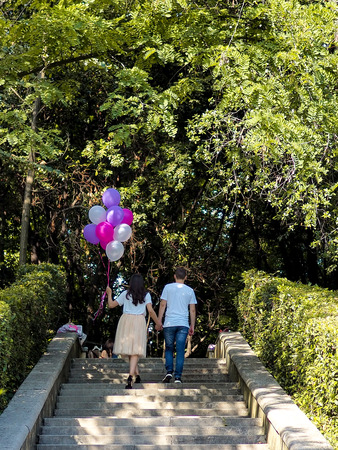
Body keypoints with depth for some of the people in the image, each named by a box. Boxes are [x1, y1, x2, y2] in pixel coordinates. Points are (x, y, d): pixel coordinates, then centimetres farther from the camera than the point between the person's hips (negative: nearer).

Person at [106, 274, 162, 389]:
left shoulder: (126, 294, 8)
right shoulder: (146, 295, 6)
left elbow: (111, 305, 10)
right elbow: (150, 311, -4)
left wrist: (109, 293, 27)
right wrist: (158, 323, 9)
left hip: (126, 320, 1)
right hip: (139, 322, -1)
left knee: (129, 348, 11)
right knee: (136, 350, -6)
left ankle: (137, 375, 17)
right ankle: (130, 376, -24)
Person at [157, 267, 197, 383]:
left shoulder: (168, 287, 4)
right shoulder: (190, 290, 9)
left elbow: (162, 305, 1)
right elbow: (192, 310, 9)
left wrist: (159, 321, 5)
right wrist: (192, 326, 15)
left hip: (169, 323, 0)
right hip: (183, 324, 1)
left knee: (169, 349, 13)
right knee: (180, 351, 1)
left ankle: (169, 372, -2)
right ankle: (178, 377, -3)